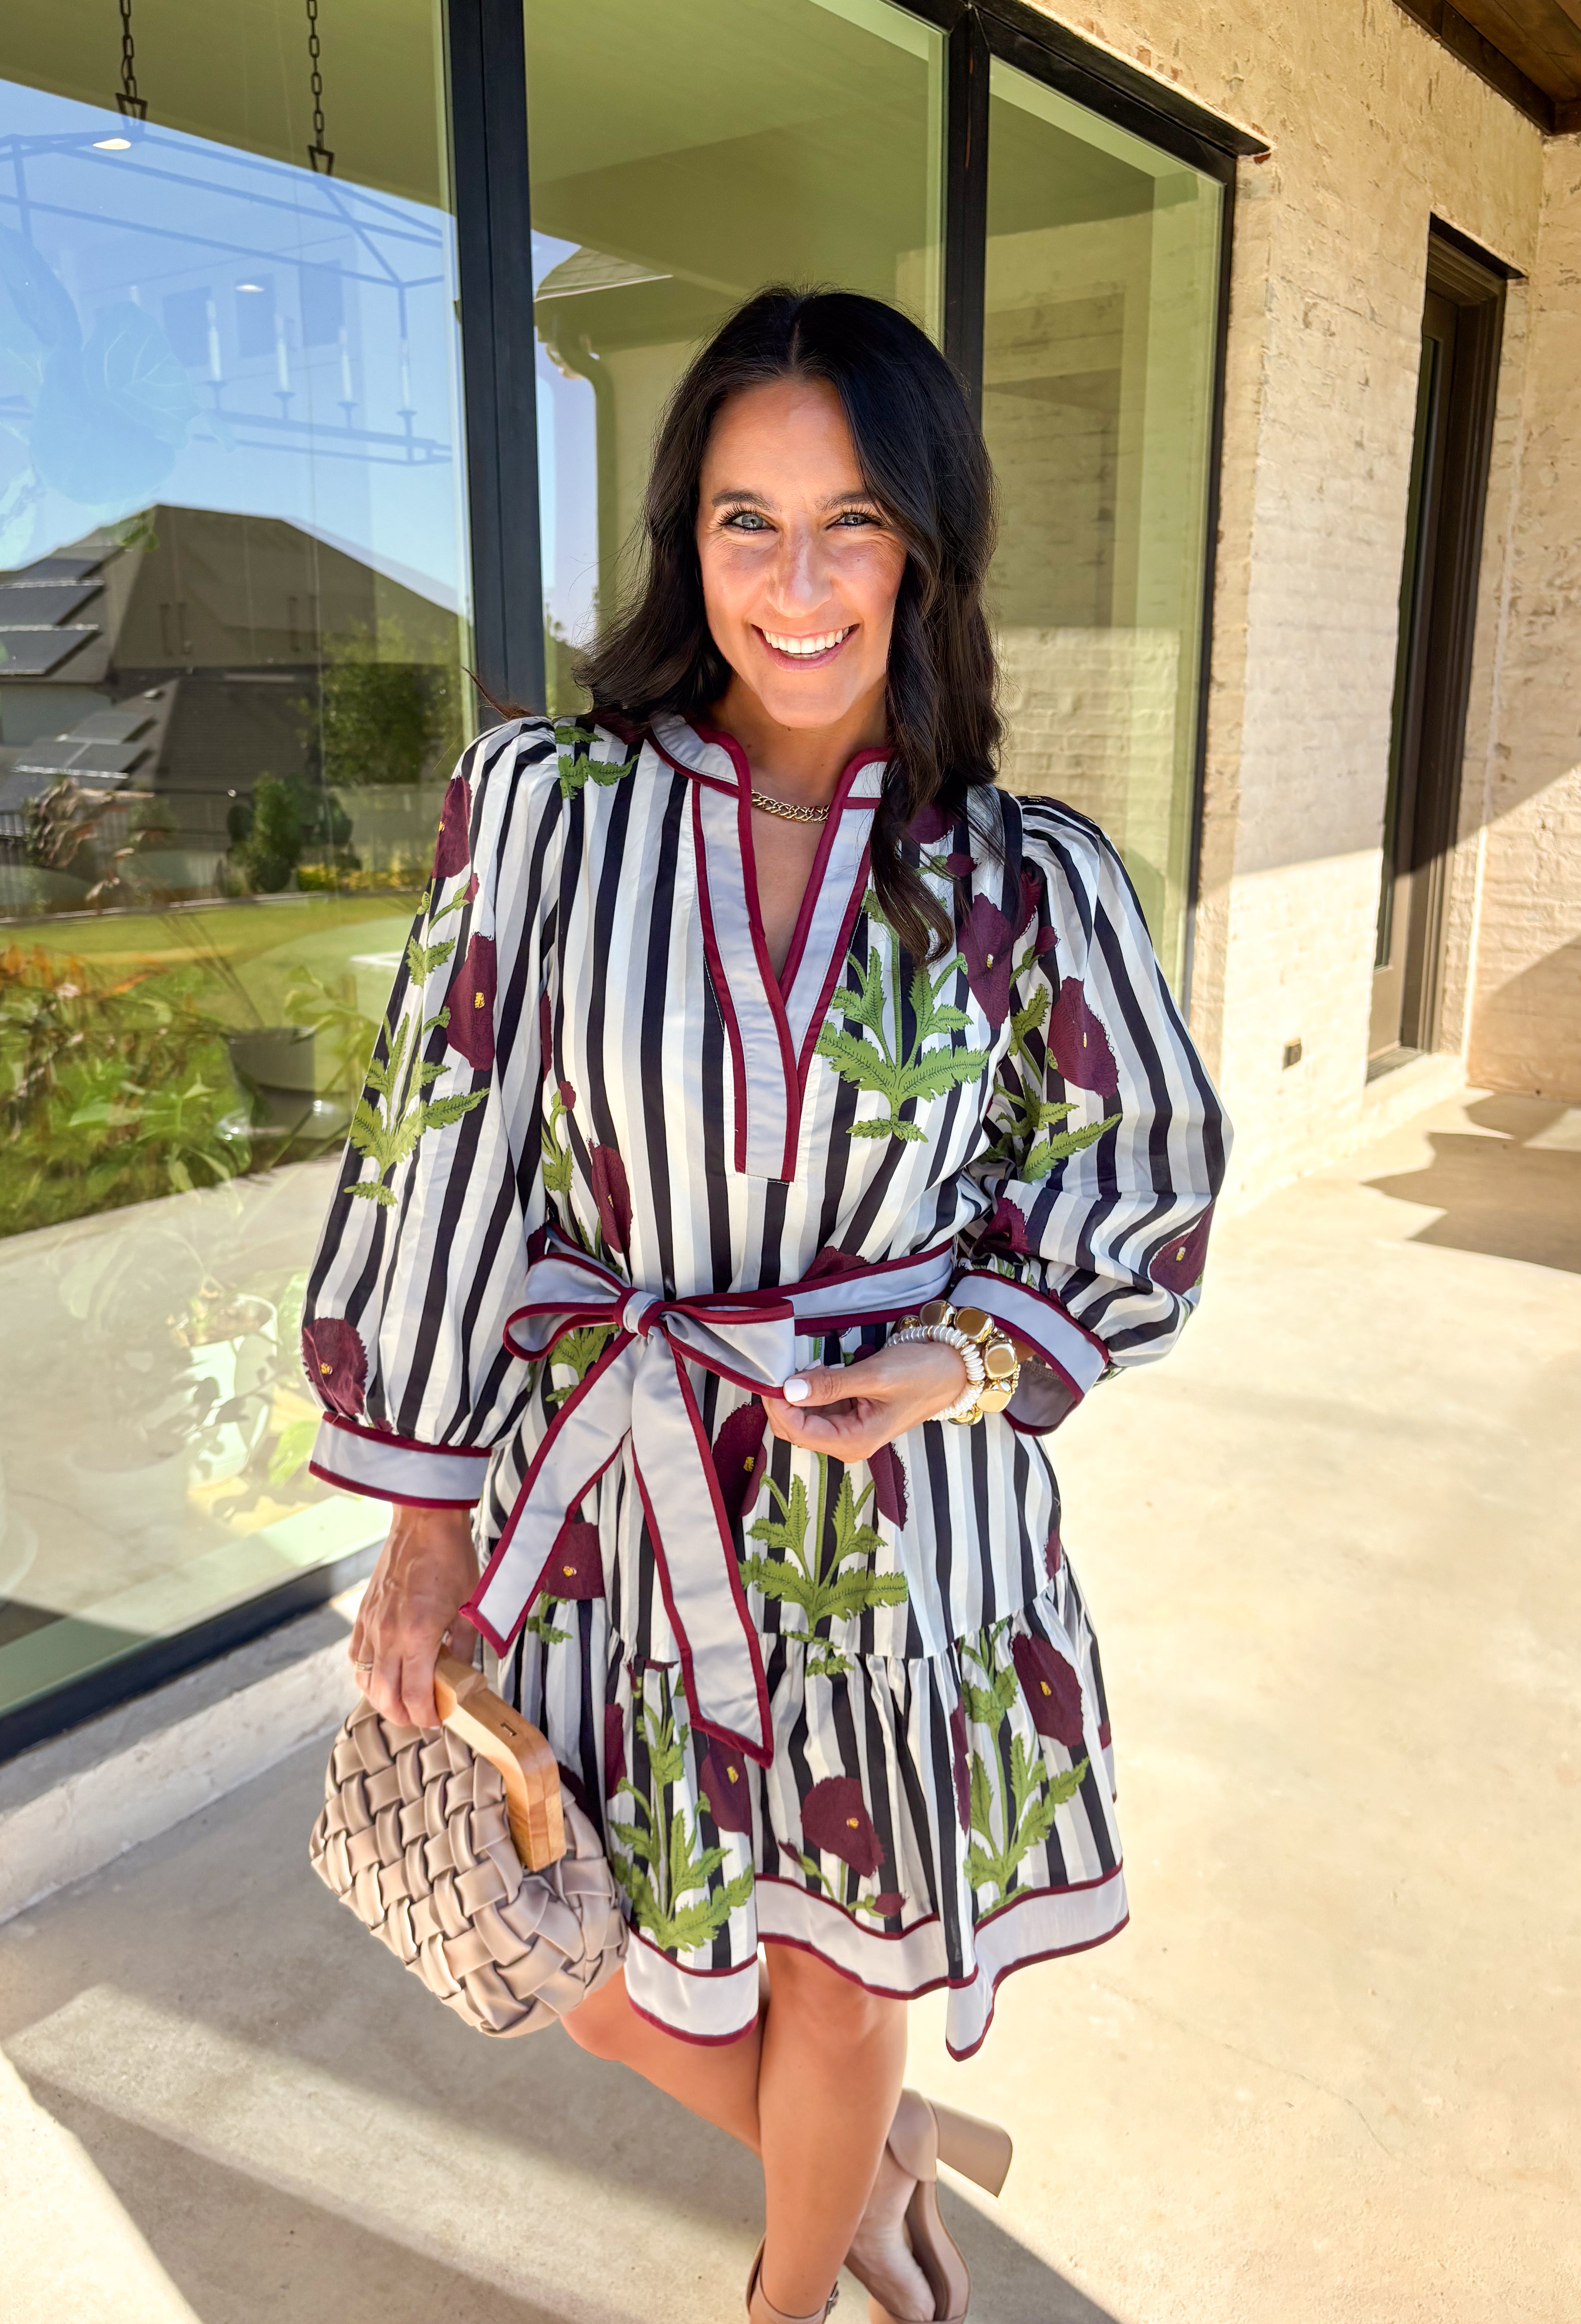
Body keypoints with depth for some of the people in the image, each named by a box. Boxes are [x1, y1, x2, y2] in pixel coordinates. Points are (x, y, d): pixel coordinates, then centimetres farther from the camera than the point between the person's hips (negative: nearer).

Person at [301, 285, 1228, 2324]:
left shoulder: (1023, 879, -5)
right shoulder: (543, 802, -7)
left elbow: (1148, 1167, 5)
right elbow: (445, 1153, -5)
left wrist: (962, 1366, -11)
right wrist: (421, 1516, -2)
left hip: (898, 1512, 0)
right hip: (610, 1499, 1)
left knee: (836, 1986, 17)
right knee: (613, 1989, 16)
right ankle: (884, 2159, 49)